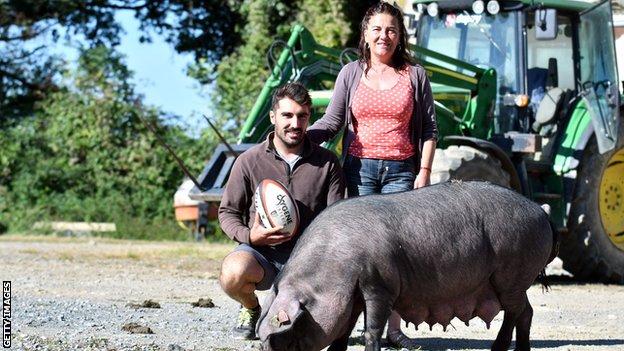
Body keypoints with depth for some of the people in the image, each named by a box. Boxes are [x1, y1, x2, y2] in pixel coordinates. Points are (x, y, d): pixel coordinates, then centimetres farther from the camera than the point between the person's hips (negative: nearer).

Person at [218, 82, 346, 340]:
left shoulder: (327, 163, 5)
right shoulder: (249, 161, 2)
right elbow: (227, 212, 7)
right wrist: (249, 236, -14)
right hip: (260, 252, -1)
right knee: (233, 273, -36)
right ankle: (251, 308, 5)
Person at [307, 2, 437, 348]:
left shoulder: (414, 75, 9)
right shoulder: (351, 73, 9)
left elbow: (429, 128, 10)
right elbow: (332, 121, 5)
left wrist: (424, 170, 0)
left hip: (400, 172, 0)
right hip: (360, 167, 0)